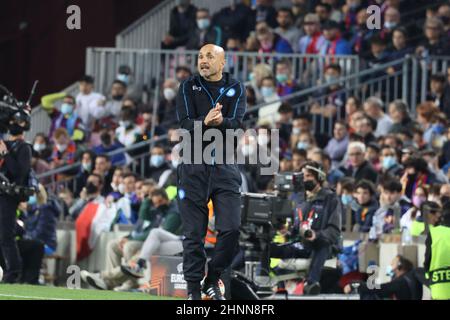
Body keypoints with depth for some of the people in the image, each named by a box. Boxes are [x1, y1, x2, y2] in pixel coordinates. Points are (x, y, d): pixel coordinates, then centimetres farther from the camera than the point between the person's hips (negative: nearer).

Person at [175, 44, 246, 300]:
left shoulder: (236, 89, 7)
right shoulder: (189, 88, 6)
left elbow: (236, 123, -9)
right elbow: (185, 123, -8)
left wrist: (220, 121, -32)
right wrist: (204, 123, -29)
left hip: (225, 166, 1)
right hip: (194, 166, -1)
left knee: (232, 228, -7)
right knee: (194, 233, -1)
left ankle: (213, 279, 12)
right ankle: (194, 288, 7)